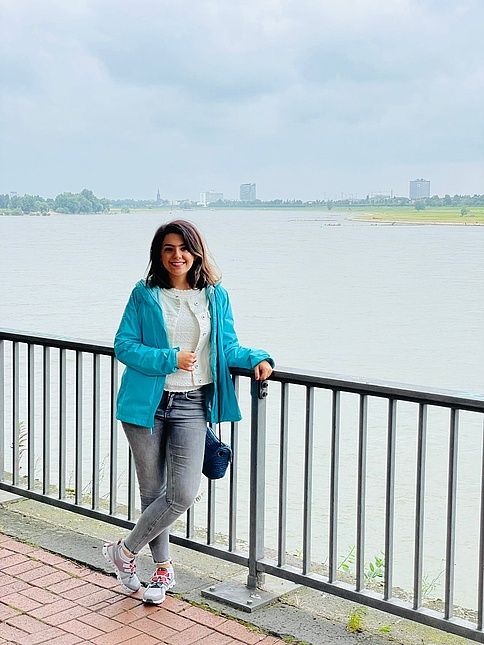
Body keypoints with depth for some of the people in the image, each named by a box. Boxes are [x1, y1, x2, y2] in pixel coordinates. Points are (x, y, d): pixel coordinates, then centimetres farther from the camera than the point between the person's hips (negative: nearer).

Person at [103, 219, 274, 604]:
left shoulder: (216, 296, 7)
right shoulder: (145, 295, 2)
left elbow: (228, 346, 11)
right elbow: (124, 345, -2)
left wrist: (258, 358, -9)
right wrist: (171, 360, -13)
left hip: (191, 406, 1)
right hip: (147, 403, -1)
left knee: (183, 495, -9)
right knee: (153, 491, 8)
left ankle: (125, 550, 14)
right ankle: (164, 568, 28)